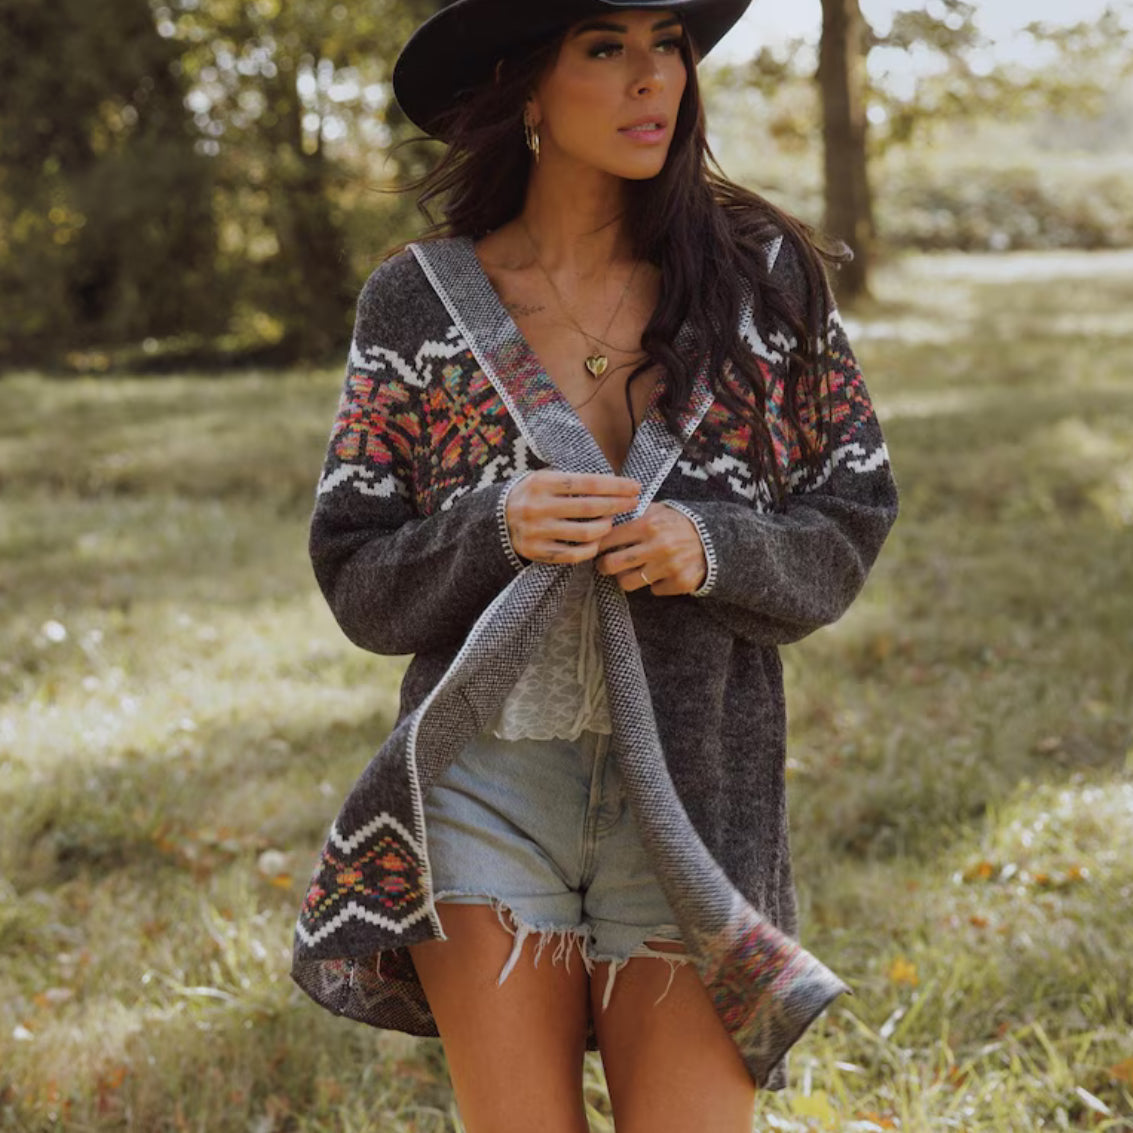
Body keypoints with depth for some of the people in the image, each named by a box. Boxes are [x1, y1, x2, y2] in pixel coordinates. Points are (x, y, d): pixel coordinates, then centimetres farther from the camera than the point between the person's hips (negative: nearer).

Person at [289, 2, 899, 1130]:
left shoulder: (762, 273, 3)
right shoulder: (419, 301, 2)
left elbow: (850, 521, 5)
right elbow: (356, 577, 3)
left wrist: (712, 549, -14)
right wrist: (495, 529, -16)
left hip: (692, 780, 0)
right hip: (485, 789, 0)